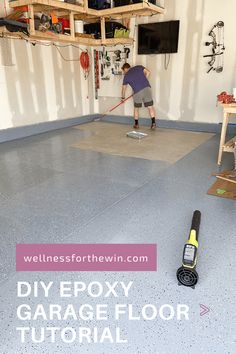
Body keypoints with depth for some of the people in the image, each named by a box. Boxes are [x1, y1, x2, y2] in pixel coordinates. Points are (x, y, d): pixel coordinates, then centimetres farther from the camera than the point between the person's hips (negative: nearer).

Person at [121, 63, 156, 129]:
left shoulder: (126, 76, 17)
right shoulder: (139, 67, 20)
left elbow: (123, 88, 26)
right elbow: (148, 72, 10)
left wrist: (123, 97, 41)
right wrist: (143, 81, 19)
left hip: (137, 91, -1)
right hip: (147, 88, 1)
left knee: (136, 108, 17)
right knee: (150, 106, 3)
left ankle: (136, 124, 21)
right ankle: (153, 123, -4)